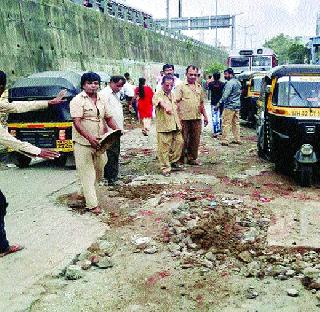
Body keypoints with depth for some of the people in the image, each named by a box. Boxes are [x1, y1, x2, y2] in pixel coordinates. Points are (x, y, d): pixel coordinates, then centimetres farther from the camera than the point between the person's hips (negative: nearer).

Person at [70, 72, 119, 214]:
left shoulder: (102, 100, 12)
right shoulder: (77, 100, -9)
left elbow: (108, 118, 16)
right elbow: (77, 122, -18)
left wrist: (117, 130, -5)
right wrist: (90, 138, -30)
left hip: (99, 143, 7)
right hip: (83, 143, -7)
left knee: (99, 171, 16)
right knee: (87, 173, -3)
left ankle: (87, 192, 41)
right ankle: (92, 205, 1)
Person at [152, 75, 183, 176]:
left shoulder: (172, 95, 15)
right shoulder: (158, 95, -10)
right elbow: (160, 102, -35)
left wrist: (179, 123, 24)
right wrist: (166, 107, -56)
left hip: (175, 125, 7)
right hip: (164, 126, -7)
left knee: (179, 142, 10)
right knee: (164, 148, -4)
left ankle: (173, 162, 27)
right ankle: (165, 168, 6)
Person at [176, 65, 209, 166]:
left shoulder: (199, 87, 16)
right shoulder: (181, 86, 0)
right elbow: (177, 102, -5)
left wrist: (205, 116, 18)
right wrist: (178, 116, -13)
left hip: (197, 118, 5)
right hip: (184, 118, -5)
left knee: (195, 139, 8)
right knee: (183, 139, 0)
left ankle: (192, 158, 20)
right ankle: (180, 159, 11)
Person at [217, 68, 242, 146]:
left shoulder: (230, 83, -14)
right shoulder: (238, 82, 15)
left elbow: (225, 95, -19)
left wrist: (219, 103, -15)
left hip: (229, 106, -9)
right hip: (237, 106, 9)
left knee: (226, 124, -6)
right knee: (236, 123, 14)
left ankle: (225, 141, -7)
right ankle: (237, 139, 18)